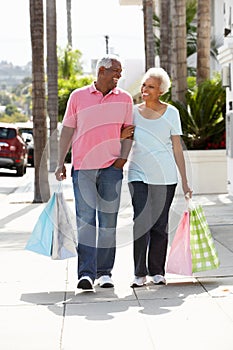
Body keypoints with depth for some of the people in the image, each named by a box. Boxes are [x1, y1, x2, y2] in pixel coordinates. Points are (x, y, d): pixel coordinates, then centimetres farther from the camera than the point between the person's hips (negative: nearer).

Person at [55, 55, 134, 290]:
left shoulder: (124, 99, 9)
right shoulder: (78, 96, 6)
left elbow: (128, 130, 12)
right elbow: (67, 130, 9)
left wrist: (123, 158, -3)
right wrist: (60, 163, 5)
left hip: (111, 167, 1)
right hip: (82, 166, -1)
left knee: (108, 220, 4)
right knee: (85, 218, -8)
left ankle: (105, 272, 12)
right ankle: (86, 273, -9)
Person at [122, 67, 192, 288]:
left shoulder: (171, 113, 4)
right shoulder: (133, 112, 7)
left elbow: (177, 149, 5)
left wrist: (185, 182, 3)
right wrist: (123, 135, -9)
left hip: (165, 176, 0)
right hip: (138, 174, 0)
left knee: (160, 224, 3)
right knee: (141, 221, -11)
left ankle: (157, 271, 15)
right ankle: (139, 273, -4)